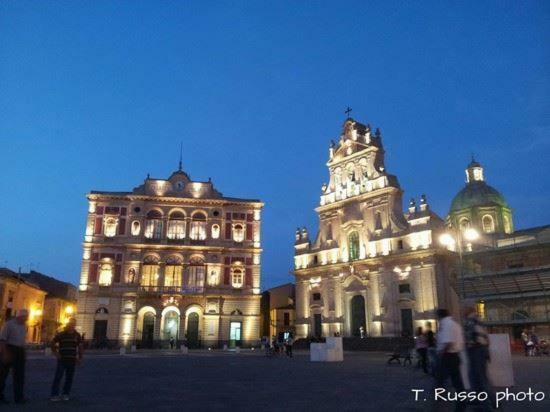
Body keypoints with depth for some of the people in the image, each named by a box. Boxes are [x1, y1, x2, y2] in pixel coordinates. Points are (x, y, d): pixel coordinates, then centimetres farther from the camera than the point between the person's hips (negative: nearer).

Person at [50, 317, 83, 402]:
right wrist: (55, 353, -3)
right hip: (62, 360, -2)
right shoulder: (61, 334, -2)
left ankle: (65, 394, 18)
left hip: (72, 360, 2)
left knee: (69, 378, 7)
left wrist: (80, 358, 3)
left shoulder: (77, 335, 5)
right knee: (58, 377, -4)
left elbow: (80, 347, 9)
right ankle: (54, 395, 3)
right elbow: (53, 343, 6)